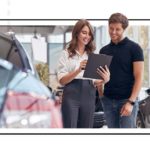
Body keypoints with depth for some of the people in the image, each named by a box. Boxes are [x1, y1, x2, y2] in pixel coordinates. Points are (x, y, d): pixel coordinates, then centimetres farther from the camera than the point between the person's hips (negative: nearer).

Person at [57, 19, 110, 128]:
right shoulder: (67, 54, 4)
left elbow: (95, 82, 11)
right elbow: (62, 80, -6)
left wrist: (104, 80, -13)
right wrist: (78, 70, -22)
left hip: (89, 96, 4)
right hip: (71, 96, -4)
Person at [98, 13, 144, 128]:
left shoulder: (134, 48, -4)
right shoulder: (104, 51, 11)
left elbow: (139, 77, -8)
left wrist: (131, 101, -17)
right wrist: (100, 95, 1)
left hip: (127, 100, -5)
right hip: (108, 100, 5)